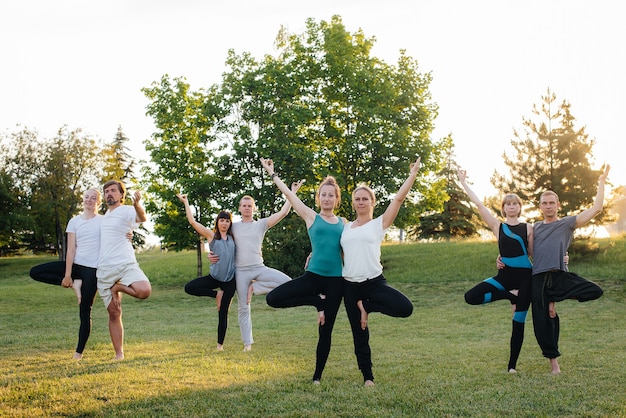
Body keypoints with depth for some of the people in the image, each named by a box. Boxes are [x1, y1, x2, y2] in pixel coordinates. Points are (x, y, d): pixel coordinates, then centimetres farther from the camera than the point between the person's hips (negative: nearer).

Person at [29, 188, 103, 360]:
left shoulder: (104, 221, 1)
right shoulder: (74, 221, 6)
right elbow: (71, 249, 0)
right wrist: (67, 275, -6)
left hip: (92, 268, -4)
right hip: (76, 264, 4)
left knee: (85, 311, -3)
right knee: (35, 272, -9)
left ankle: (79, 352, 7)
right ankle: (74, 284, -5)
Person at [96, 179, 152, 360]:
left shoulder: (126, 211, -3)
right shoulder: (105, 216, 20)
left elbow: (142, 218, -26)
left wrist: (137, 205, -48)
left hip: (125, 264, -5)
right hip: (105, 270, 5)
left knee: (144, 291, -31)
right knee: (114, 313, 2)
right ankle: (119, 354, 10)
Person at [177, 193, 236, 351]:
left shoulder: (232, 238, 8)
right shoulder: (211, 235, 2)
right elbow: (192, 221, -2)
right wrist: (186, 202, 0)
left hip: (230, 279, 0)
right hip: (214, 277, 0)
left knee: (223, 312, 3)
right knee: (189, 288, -18)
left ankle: (220, 344, 13)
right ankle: (216, 294, 3)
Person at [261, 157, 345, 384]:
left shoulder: (343, 223, 10)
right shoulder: (311, 217, 4)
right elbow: (289, 194, 3)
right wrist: (272, 173, 5)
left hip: (335, 279, 1)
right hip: (312, 276, -1)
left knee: (325, 331, 5)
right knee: (273, 298, -18)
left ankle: (317, 376, 19)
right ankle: (317, 301, 1)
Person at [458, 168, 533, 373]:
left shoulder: (528, 228, 5)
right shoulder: (497, 226, 4)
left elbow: (533, 253, 10)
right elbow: (479, 204, 1)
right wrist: (463, 182, 0)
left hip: (525, 275, -1)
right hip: (505, 275, 1)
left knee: (519, 321, 1)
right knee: (471, 297, -15)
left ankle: (512, 365, 12)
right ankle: (510, 295, 2)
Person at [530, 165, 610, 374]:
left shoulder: (567, 223, 8)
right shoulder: (534, 228, 16)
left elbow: (596, 209, 1)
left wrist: (601, 183, 3)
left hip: (561, 276, -1)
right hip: (539, 278, 1)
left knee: (595, 291, -22)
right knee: (543, 322, 0)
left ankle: (555, 299, -4)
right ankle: (553, 361, 14)